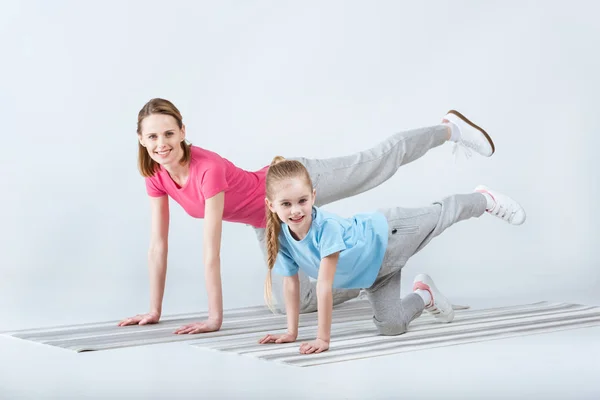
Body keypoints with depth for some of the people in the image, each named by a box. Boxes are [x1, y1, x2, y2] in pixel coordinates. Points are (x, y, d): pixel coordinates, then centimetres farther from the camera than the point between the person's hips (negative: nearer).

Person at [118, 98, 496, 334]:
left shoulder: (209, 168, -37)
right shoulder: (156, 175, -17)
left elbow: (211, 250, -38)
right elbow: (159, 245, -10)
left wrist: (215, 318, -36)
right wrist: (155, 310, -9)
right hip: (269, 220, 7)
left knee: (381, 161, 13)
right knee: (295, 303, 10)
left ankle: (450, 128, 38)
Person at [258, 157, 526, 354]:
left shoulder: (327, 226, -40)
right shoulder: (282, 237, -22)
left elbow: (325, 286, -41)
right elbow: (291, 284, -8)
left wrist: (323, 338, -40)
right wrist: (291, 332, -7)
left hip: (388, 236, -5)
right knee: (390, 326, 6)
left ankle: (485, 199, 49)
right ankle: (424, 295, 38)